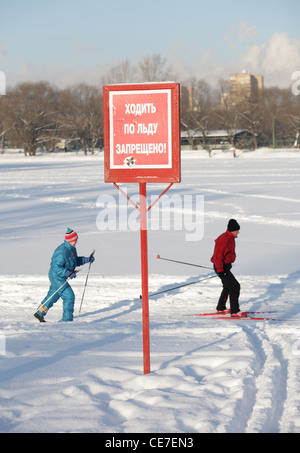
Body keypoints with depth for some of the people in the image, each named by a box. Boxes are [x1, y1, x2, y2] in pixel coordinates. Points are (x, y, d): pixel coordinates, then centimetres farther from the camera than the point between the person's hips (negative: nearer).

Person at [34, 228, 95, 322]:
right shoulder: (62, 252, -29)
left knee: (52, 296, 22)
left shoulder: (72, 249, 2)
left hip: (61, 277, 10)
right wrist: (68, 273, -38)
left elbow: (76, 261, 17)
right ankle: (67, 319, -1)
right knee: (69, 296, -9)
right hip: (57, 277, -10)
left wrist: (87, 259, 3)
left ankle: (39, 313, 38)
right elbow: (56, 268, -32)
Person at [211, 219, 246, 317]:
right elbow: (217, 256, -26)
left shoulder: (230, 238, 8)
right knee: (235, 287, -11)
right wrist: (220, 270, -26)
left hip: (226, 266, 11)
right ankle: (234, 311, -8)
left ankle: (221, 308, 38)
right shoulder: (224, 240, -24)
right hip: (222, 268, -11)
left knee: (228, 287, 24)